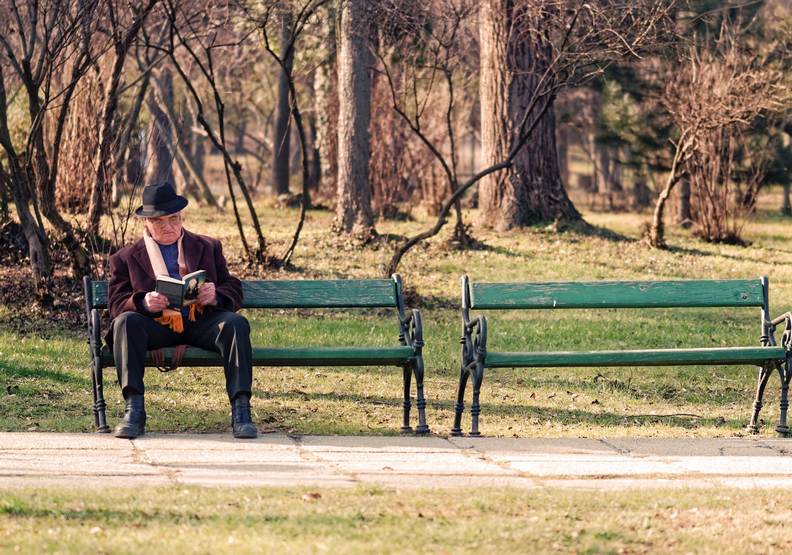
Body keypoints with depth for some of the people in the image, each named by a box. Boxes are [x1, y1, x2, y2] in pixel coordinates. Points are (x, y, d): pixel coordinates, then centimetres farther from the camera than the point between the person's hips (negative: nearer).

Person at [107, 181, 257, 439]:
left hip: (202, 322, 1)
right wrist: (143, 303, -17)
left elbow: (234, 292, 16)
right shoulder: (126, 258, 18)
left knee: (236, 324, -30)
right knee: (126, 322, -32)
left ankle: (241, 411, -35)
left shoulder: (208, 247, 23)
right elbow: (116, 304, 6)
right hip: (156, 325, -1)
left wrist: (216, 296, -10)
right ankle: (134, 410, -36)